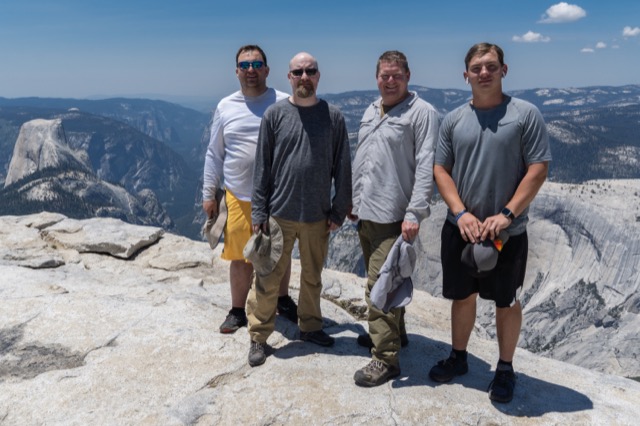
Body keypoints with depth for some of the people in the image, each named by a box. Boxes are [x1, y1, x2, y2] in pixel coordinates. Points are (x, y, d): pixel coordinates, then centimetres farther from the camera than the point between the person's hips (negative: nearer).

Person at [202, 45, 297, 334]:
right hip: (238, 197, 1)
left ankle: (283, 300, 37)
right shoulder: (226, 107, 5)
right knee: (240, 258, 8)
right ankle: (237, 311, 26)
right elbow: (214, 155, 9)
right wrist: (208, 194, 7)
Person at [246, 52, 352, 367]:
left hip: (317, 216, 1)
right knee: (268, 279, 5)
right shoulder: (275, 114, -1)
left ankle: (310, 327, 36)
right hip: (279, 214, -1)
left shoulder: (333, 116, 0)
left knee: (312, 276, 17)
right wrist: (259, 212, -4)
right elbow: (262, 166, -1)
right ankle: (259, 337, 21)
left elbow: (342, 168, 3)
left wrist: (338, 211, 1)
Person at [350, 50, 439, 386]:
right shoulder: (370, 112, 16)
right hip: (366, 214, 8)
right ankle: (393, 332, 37)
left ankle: (386, 358, 2)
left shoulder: (422, 113, -9)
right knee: (381, 280, 19)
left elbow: (426, 167, -15)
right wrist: (354, 202, 20)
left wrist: (415, 213, -21)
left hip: (392, 218, -8)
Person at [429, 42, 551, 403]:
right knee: (462, 296, 16)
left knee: (506, 302, 11)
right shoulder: (454, 119, 4)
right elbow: (441, 169, 4)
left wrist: (506, 215, -17)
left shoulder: (526, 114, -6)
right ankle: (458, 357, 35)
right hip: (460, 228, 3)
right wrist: (461, 213, -10)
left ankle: (506, 369, 29)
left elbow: (538, 170, -9)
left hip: (508, 232, -3)